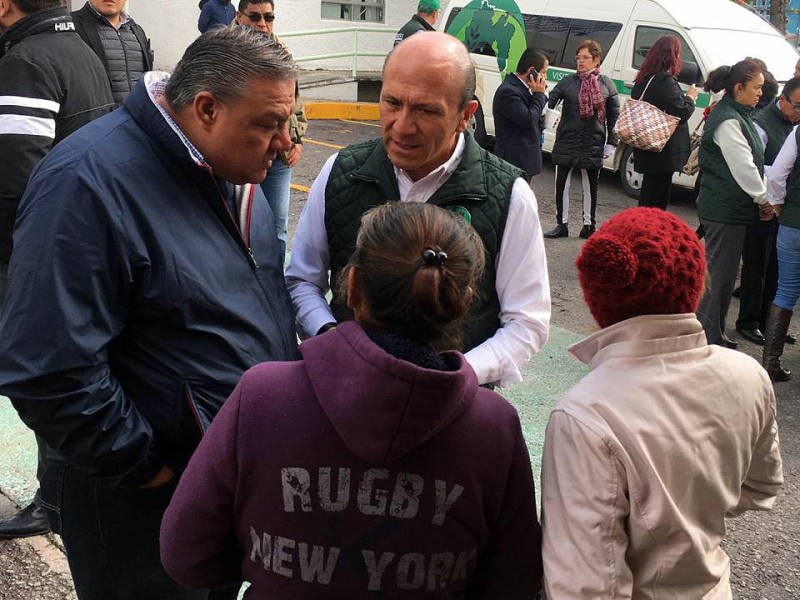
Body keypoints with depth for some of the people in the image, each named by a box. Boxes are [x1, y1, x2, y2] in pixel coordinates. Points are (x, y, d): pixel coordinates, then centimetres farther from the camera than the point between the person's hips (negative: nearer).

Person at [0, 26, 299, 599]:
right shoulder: (88, 185, -26)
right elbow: (46, 371, -29)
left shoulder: (229, 168, 2)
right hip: (147, 506, -7)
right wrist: (144, 468, -21)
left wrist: (290, 344, 4)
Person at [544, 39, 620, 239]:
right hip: (566, 142, 1)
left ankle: (589, 225, 21)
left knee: (590, 187, 9)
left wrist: (611, 143, 1)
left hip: (592, 145, 0)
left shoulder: (607, 85, 3)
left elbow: (614, 116, 5)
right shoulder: (568, 82, 2)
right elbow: (550, 102, -4)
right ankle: (562, 224, 16)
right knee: (561, 184, 4)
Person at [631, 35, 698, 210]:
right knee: (655, 201, -4)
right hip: (663, 152, -9)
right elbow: (681, 113, -18)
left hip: (646, 151, 9)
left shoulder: (643, 80, 12)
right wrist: (690, 97, 1)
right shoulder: (666, 82, -17)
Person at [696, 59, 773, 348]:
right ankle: (708, 337, 4)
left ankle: (714, 333, 26)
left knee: (724, 270, 16)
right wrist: (764, 200, -9)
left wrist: (762, 199, 8)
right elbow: (743, 167, -19)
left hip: (731, 208, 10)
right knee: (719, 272, -4)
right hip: (725, 210, -10)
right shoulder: (727, 121, -17)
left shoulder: (738, 116, 15)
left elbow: (750, 162, 17)